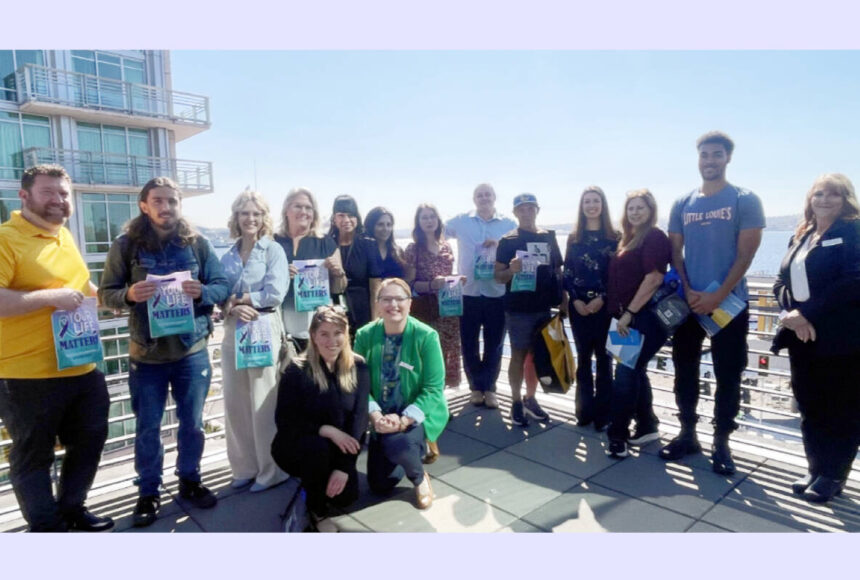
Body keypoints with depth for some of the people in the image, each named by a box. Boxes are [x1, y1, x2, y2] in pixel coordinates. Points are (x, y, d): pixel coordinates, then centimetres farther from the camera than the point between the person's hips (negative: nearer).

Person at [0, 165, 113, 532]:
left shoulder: (64, 237, 12)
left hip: (82, 367, 8)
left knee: (89, 441, 19)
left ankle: (71, 508, 38)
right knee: (33, 455, 10)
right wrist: (51, 297, -25)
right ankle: (46, 526, 28)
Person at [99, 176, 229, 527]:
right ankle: (148, 493, 29)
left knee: (192, 423, 13)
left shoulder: (198, 243, 1)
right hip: (146, 354, 0)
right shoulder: (126, 245, -2)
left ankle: (190, 480, 33)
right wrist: (129, 294, -23)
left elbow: (223, 286, 1)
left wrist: (202, 292, -20)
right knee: (147, 427, 11)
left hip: (192, 350, 1)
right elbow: (106, 293, -1)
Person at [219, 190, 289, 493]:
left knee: (264, 404, 1)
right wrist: (232, 309, -14)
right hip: (233, 332, 5)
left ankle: (271, 470, 16)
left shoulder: (273, 250, -1)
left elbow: (274, 293, -13)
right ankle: (245, 467, 25)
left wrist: (237, 298, -7)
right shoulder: (227, 257, 13)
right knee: (234, 403, 9)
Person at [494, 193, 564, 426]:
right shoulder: (508, 241, -4)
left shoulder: (549, 237, 8)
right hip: (518, 309, -4)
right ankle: (516, 402, 16)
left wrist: (563, 301, 8)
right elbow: (498, 276, -5)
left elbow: (558, 271, 13)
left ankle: (530, 399, 27)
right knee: (519, 355, 3)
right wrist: (511, 270, -26)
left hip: (543, 306, 4)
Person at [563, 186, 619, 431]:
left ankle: (603, 412, 12)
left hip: (604, 305, -2)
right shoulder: (574, 237, 9)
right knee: (583, 358, 8)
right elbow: (567, 272, 6)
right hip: (579, 305, 2)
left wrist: (602, 298, -12)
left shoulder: (614, 237, 1)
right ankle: (585, 409, 18)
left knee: (603, 357, 3)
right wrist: (575, 300, -7)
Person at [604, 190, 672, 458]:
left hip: (645, 316, -9)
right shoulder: (630, 239, 18)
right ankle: (647, 426, 27)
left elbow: (654, 278, -19)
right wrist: (621, 313, 11)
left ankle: (617, 435, 1)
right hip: (631, 317, 9)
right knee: (635, 372, 14)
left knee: (625, 374, -8)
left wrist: (629, 312, -19)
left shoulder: (654, 236, -9)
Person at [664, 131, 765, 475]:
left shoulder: (745, 200, -2)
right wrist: (688, 292, -7)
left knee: (727, 377, 4)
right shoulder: (682, 204, 7)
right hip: (689, 303, 3)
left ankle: (721, 442, 18)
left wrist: (717, 297, -15)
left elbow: (745, 255, -8)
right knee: (685, 372, 9)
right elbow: (675, 253, 7)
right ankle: (687, 434, 23)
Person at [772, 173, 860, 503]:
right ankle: (817, 470, 25)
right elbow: (781, 281, 11)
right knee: (810, 408, 12)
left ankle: (833, 476, 19)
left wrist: (807, 312, -18)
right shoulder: (800, 236, 14)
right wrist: (790, 313, -8)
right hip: (802, 338, 6)